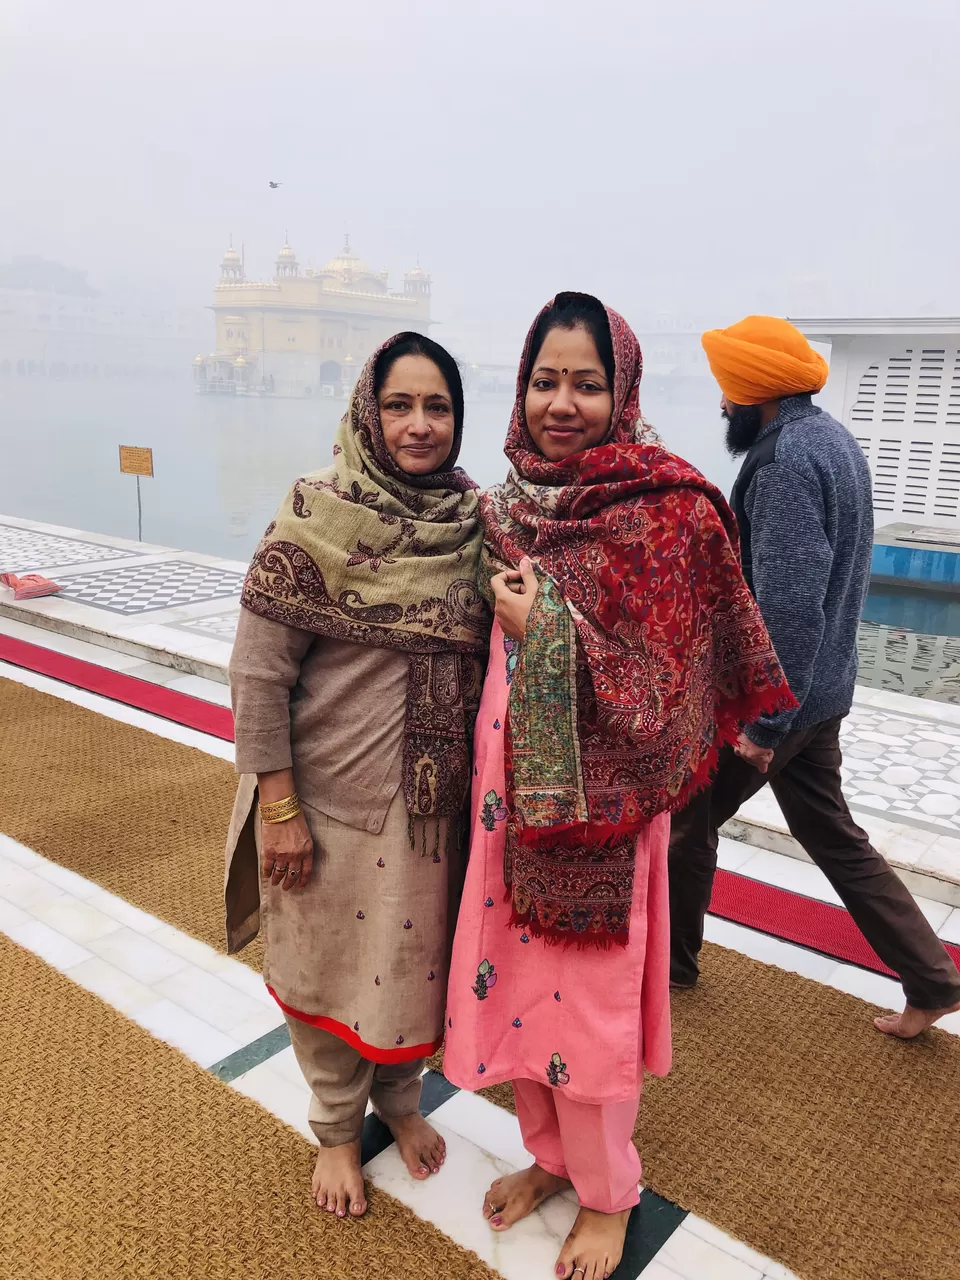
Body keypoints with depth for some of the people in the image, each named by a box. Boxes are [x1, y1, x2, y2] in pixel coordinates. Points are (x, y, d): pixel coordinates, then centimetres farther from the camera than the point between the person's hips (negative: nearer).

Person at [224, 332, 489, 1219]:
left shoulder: (475, 520, -3)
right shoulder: (317, 516, -14)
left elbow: (492, 654, 7)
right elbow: (258, 670, -13)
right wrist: (277, 807, -13)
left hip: (438, 798, 4)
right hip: (336, 800, -3)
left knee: (419, 955, 20)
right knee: (330, 965, 16)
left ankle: (400, 1097, 49)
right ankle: (337, 1127, 44)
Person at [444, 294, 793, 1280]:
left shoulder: (667, 510, -14)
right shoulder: (511, 503, 3)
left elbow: (662, 680, -14)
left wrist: (548, 631, -21)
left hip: (598, 798, -5)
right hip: (510, 789, 6)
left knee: (589, 996, 10)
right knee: (516, 979, 18)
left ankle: (606, 1195, 38)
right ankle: (548, 1154, 45)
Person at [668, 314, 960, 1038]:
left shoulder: (787, 457, -21)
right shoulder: (831, 439, 11)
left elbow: (788, 604, -27)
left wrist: (762, 722, -23)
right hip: (819, 687, 9)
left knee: (685, 818, 9)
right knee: (831, 833, 17)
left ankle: (670, 958, 28)